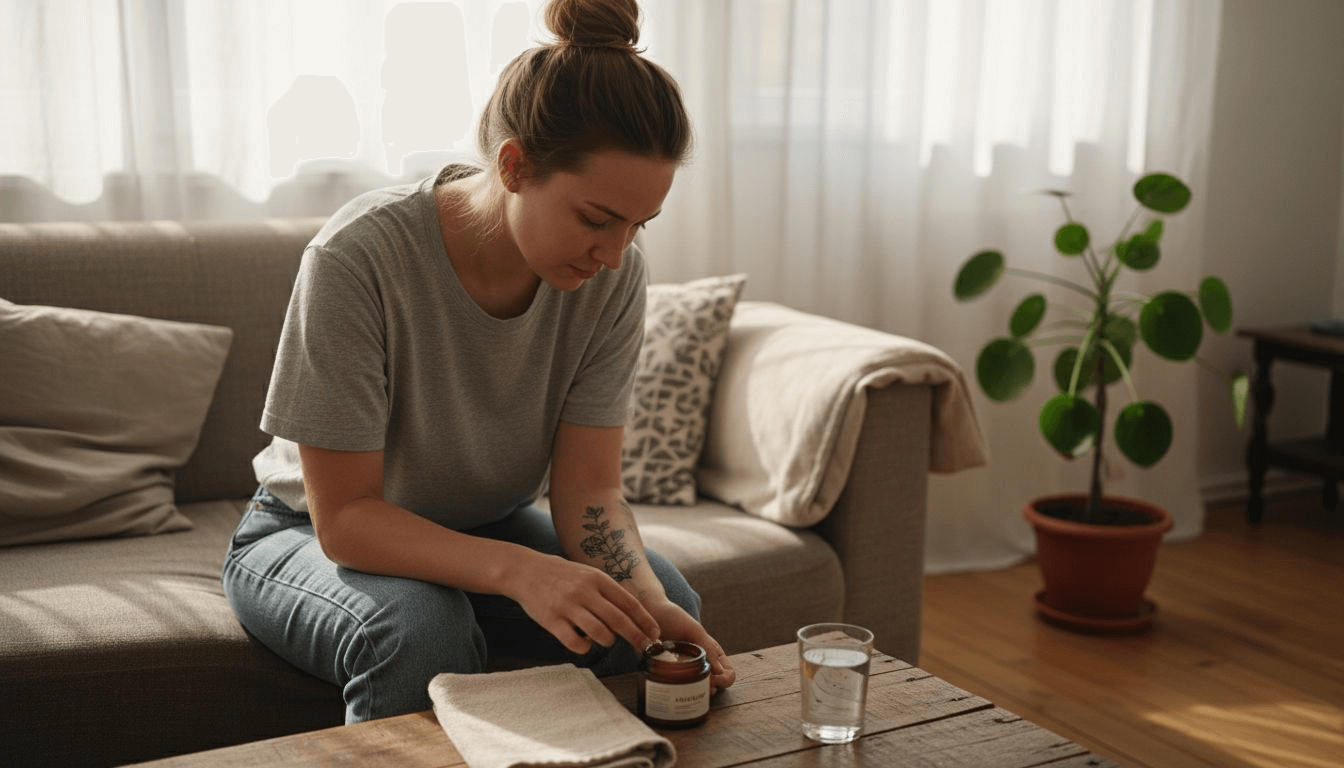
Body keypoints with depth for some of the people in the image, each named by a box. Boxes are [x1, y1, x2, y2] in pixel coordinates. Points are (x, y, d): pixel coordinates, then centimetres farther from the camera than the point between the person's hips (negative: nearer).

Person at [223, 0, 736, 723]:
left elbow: (588, 490, -15)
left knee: (668, 600, -20)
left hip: (484, 527, 4)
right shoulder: (360, 257, -30)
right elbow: (344, 515, -27)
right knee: (421, 631, -36)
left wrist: (647, 601, -35)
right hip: (315, 536, -3)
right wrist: (518, 570, -43)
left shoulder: (611, 276, -17)